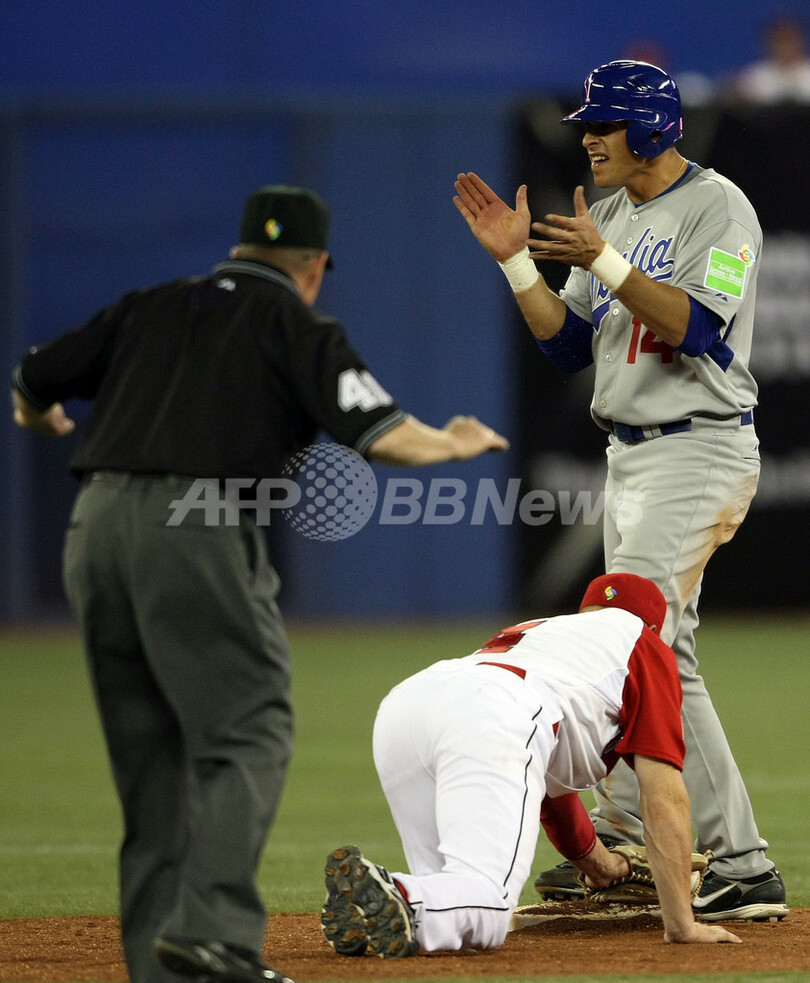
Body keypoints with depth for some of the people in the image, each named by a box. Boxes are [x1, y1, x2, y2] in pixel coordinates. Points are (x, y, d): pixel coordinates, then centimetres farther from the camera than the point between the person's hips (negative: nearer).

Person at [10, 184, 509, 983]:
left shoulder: (150, 308, 22)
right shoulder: (294, 322, 8)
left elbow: (32, 382, 22)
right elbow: (378, 433, -4)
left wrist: (42, 419, 45)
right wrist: (455, 444, 16)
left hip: (94, 525, 6)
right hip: (195, 530, -6)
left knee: (150, 753, 11)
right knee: (247, 731, -7)